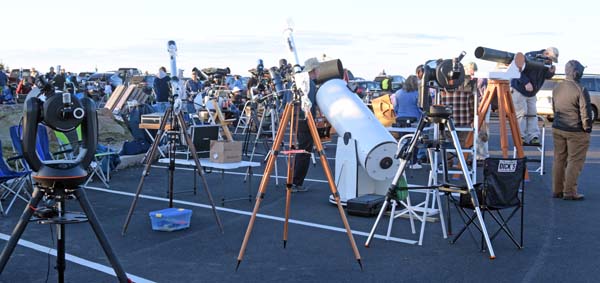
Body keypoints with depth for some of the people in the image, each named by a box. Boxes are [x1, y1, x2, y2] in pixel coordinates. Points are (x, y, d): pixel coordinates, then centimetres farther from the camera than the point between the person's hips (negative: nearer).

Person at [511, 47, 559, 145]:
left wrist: (551, 72, -13)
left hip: (531, 93, 8)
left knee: (532, 114, 3)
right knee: (521, 113, -9)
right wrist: (526, 82, -32)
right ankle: (521, 137, -4)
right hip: (519, 90, -8)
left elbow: (546, 76, 10)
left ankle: (533, 137, 3)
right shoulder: (530, 57, -20)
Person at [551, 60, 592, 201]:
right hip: (576, 131, -7)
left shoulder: (556, 88, 5)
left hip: (557, 128, 7)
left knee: (559, 159, 13)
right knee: (575, 162, 1)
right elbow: (585, 112, -15)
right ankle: (569, 192, 4)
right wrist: (587, 128, -2)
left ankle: (557, 190, 19)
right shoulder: (580, 90, -17)